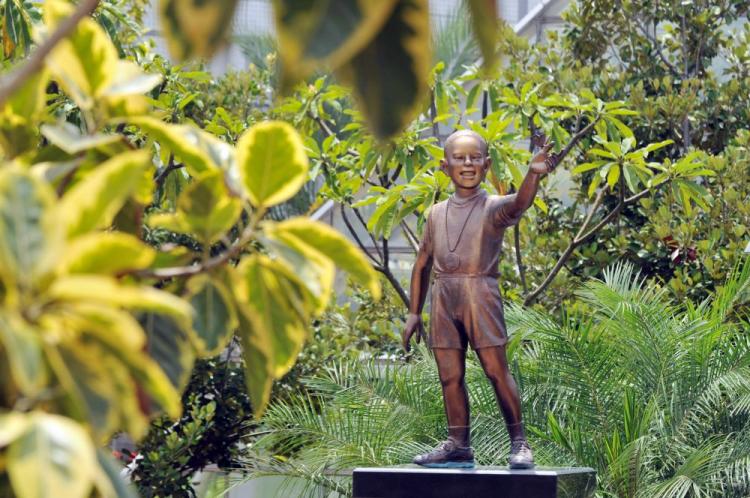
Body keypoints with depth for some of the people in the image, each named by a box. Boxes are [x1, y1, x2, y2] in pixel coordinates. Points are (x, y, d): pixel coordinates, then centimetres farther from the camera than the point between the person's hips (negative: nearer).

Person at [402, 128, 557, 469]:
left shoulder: (493, 208, 0)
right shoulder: (437, 214, 14)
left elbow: (519, 203, -25)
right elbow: (422, 265, 19)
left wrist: (534, 174, -46)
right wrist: (414, 313, 15)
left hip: (480, 294, -5)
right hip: (443, 295, 5)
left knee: (496, 368, -7)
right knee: (450, 374, 5)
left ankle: (519, 442, -3)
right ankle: (458, 445, 13)